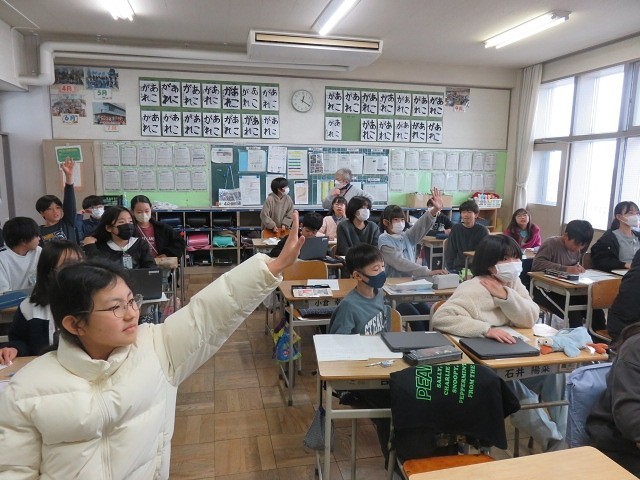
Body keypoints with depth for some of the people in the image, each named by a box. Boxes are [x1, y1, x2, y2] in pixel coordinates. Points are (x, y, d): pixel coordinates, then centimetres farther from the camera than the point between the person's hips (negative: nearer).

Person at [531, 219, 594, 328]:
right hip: (545, 289, -7)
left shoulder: (577, 248, 7)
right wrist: (565, 269, -28)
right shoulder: (551, 243, -14)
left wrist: (578, 267, 0)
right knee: (574, 314, -26)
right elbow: (537, 263, -25)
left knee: (595, 310, -12)